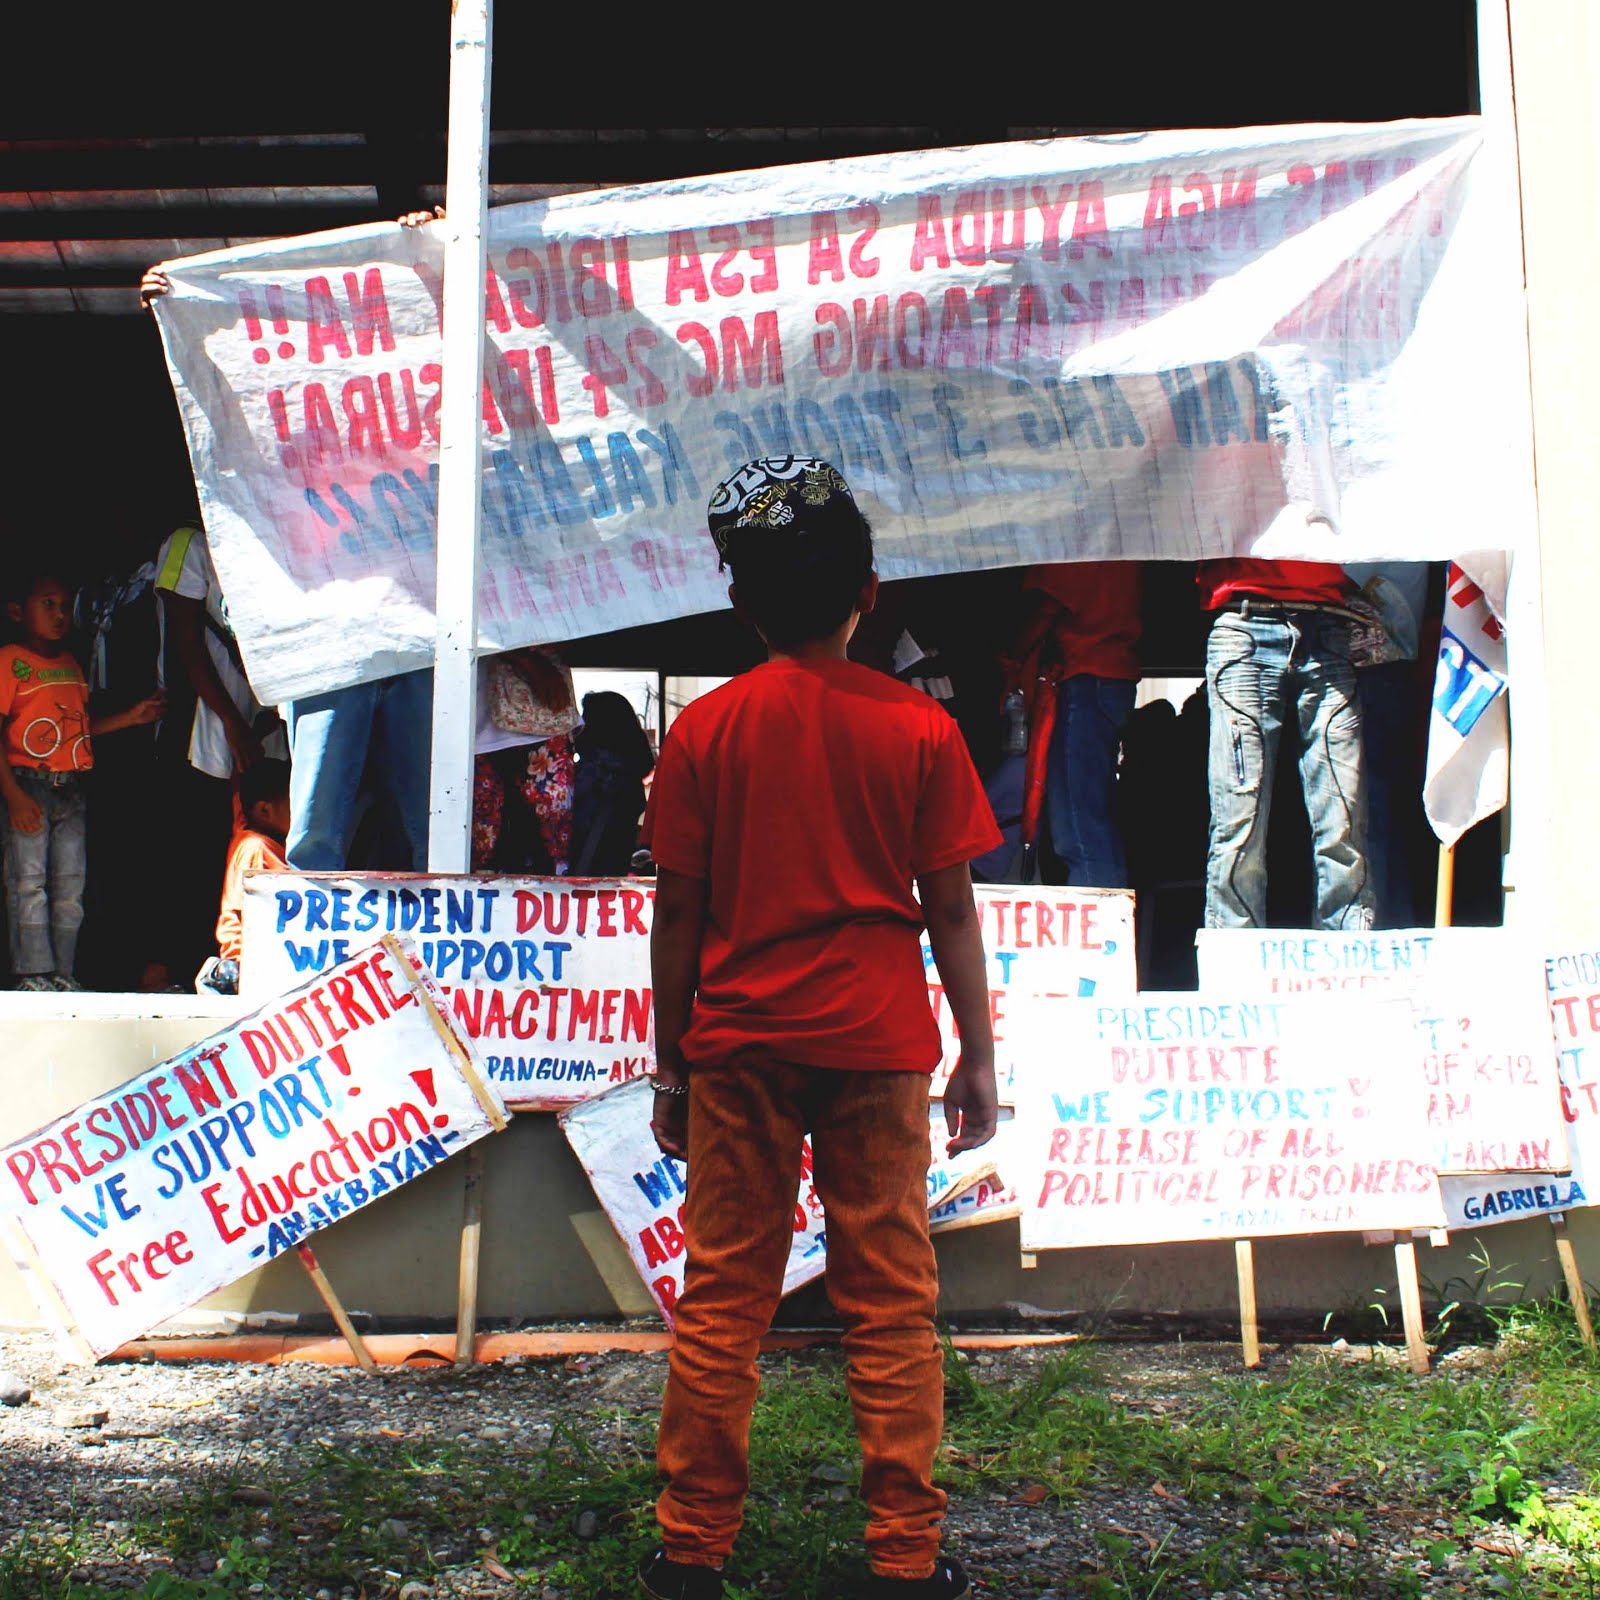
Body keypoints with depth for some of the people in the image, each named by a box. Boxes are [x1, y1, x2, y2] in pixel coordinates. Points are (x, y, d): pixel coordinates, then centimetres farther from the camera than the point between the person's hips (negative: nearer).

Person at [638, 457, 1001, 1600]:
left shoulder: (705, 730, -2)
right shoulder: (919, 728, -4)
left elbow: (677, 914, 1)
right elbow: (952, 911, -2)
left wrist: (671, 1065, 9)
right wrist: (978, 1056, 7)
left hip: (737, 1045, 1)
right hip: (876, 1047, 0)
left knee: (722, 1301, 10)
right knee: (891, 1304, 8)